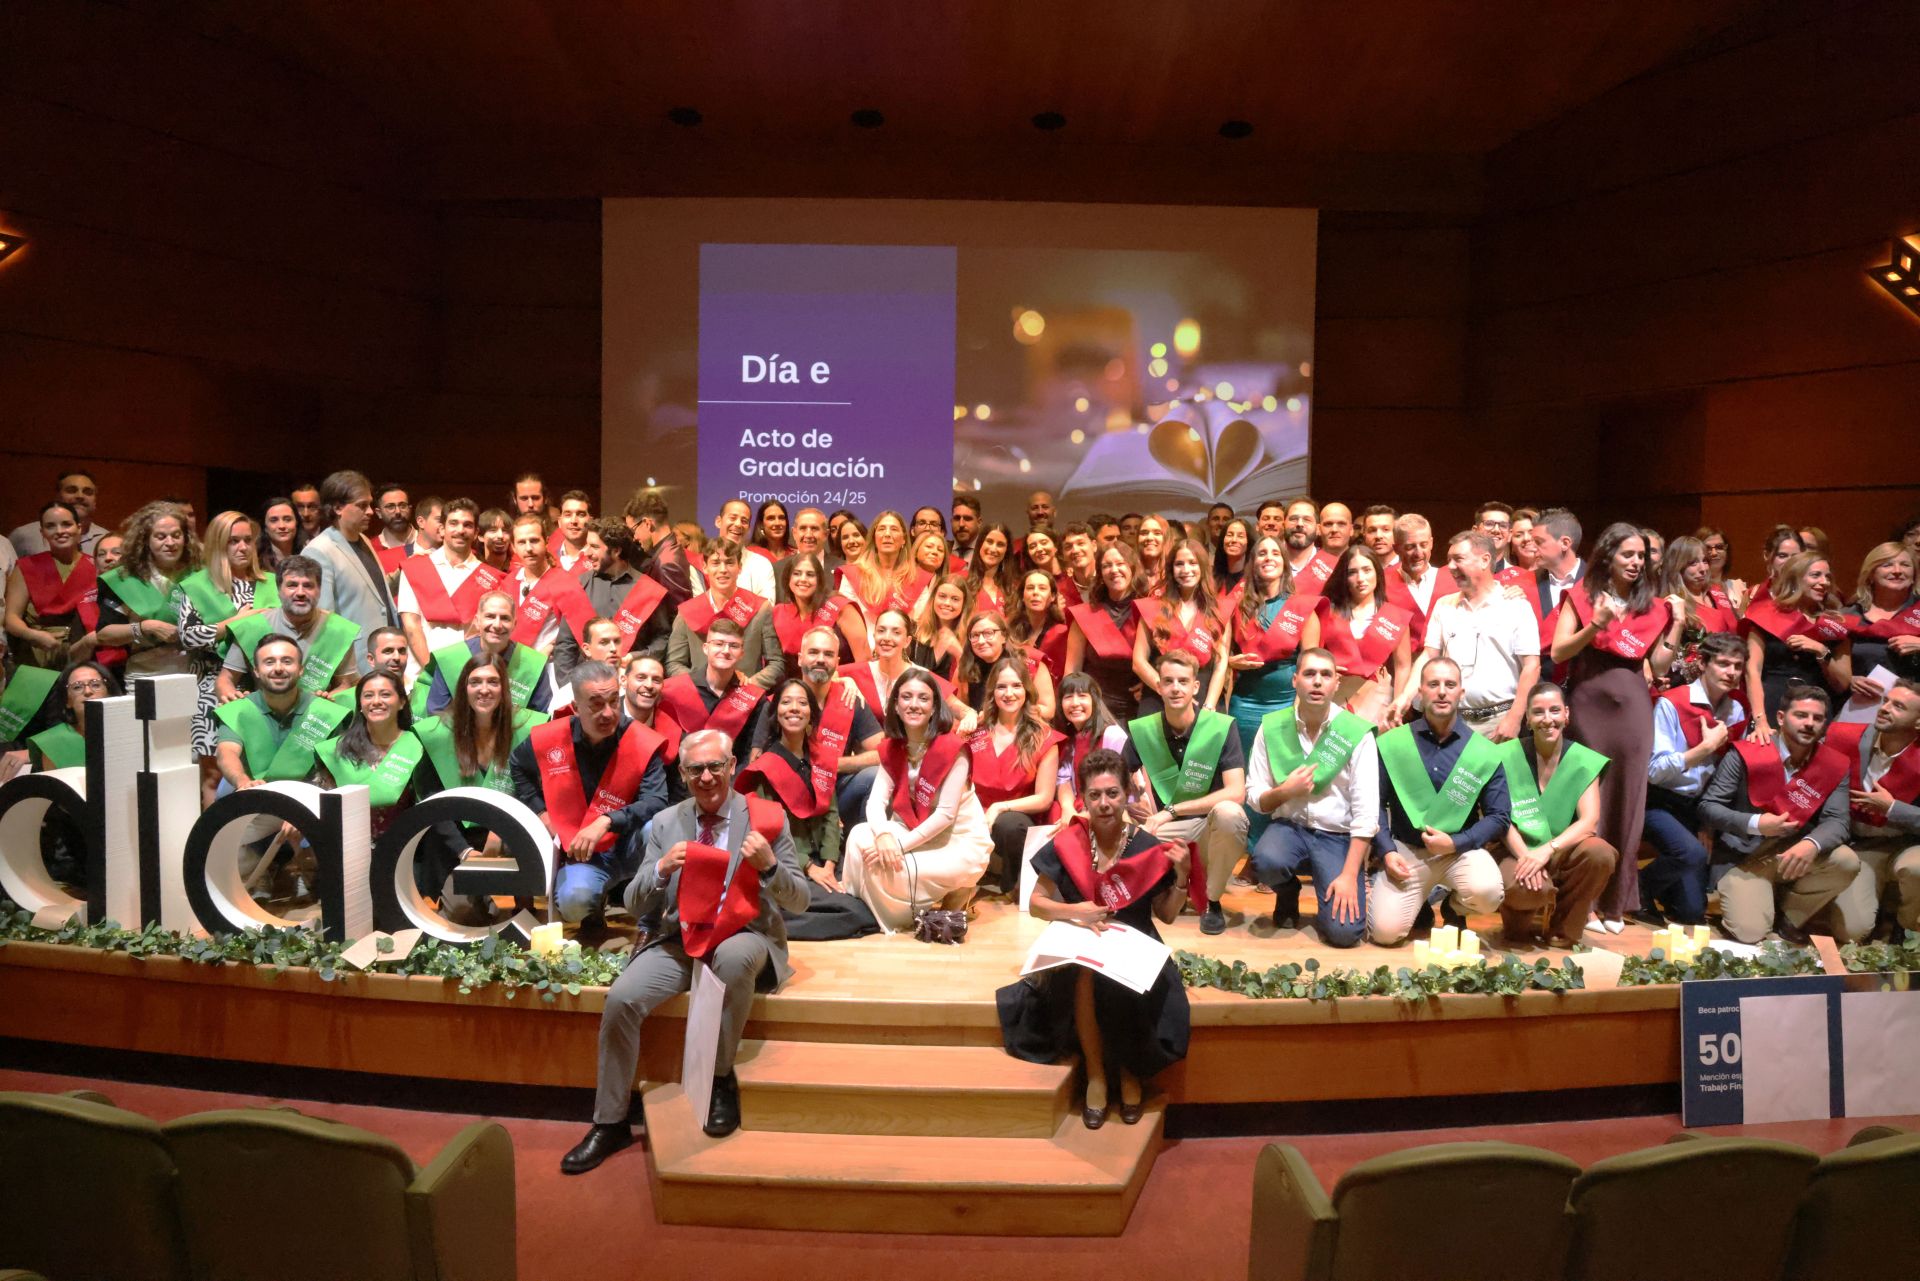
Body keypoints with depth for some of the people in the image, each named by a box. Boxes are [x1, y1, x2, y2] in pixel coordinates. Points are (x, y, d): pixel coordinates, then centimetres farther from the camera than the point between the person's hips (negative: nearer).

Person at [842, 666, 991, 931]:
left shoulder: (952, 748, -19)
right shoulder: (891, 748, 0)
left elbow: (945, 814, -20)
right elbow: (876, 800, -8)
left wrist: (900, 845, -22)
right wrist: (884, 835, -29)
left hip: (961, 844, -6)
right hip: (919, 835, 6)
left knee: (888, 868, -25)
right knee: (860, 838, -17)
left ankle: (952, 895, -1)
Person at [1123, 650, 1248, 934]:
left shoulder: (1222, 727, -13)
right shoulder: (1140, 731, -5)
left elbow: (1236, 793, -22)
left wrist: (1171, 811, -24)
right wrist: (1130, 804, -21)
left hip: (1210, 827, -2)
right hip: (1164, 834, 2)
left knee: (1229, 812, -36)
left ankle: (1211, 901, -9)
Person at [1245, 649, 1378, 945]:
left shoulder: (1358, 734, -10)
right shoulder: (1271, 727, -3)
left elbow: (1366, 812, -12)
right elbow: (1254, 798, 1)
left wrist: (1349, 875, -18)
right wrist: (1284, 791, -21)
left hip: (1338, 836, -2)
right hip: (1289, 827, 2)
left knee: (1344, 931, -20)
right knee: (1266, 861, -34)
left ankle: (1336, 891, 18)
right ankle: (1288, 893, 5)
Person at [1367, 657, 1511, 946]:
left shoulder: (1485, 752, -6)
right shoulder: (1391, 744, -5)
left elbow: (1499, 816, -2)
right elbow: (1375, 804, 0)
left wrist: (1456, 843, -15)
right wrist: (1386, 851, -12)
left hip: (1461, 849, 0)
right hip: (1405, 849, 0)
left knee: (1487, 892, -32)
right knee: (1385, 931, -17)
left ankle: (1454, 908, 8)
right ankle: (1420, 902, 21)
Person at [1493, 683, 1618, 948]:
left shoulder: (1584, 761, 0)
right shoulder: (1508, 756, -4)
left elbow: (1589, 821, -12)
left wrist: (1547, 850, -27)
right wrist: (1525, 856, -25)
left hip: (1564, 855, 3)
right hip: (1519, 854, -2)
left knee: (1600, 853, -31)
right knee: (1526, 888, -36)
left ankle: (1562, 931, -4)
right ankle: (1519, 929, 6)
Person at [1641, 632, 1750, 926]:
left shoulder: (1737, 712, 4)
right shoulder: (1671, 704, -15)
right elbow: (1654, 770, -20)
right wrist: (1706, 747, -22)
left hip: (1699, 811, 6)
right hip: (1661, 804, -5)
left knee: (1692, 912, -1)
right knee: (1693, 853, -36)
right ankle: (1639, 887, -9)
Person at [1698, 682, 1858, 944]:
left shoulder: (1834, 767, 0)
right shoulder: (1745, 755, -12)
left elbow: (1836, 820, -11)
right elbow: (1708, 807, -11)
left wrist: (1811, 844, -32)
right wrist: (1754, 823, -25)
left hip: (1796, 853, 4)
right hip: (1745, 858, -4)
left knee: (1847, 863, -25)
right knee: (1749, 933, -21)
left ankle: (1788, 917, 1)